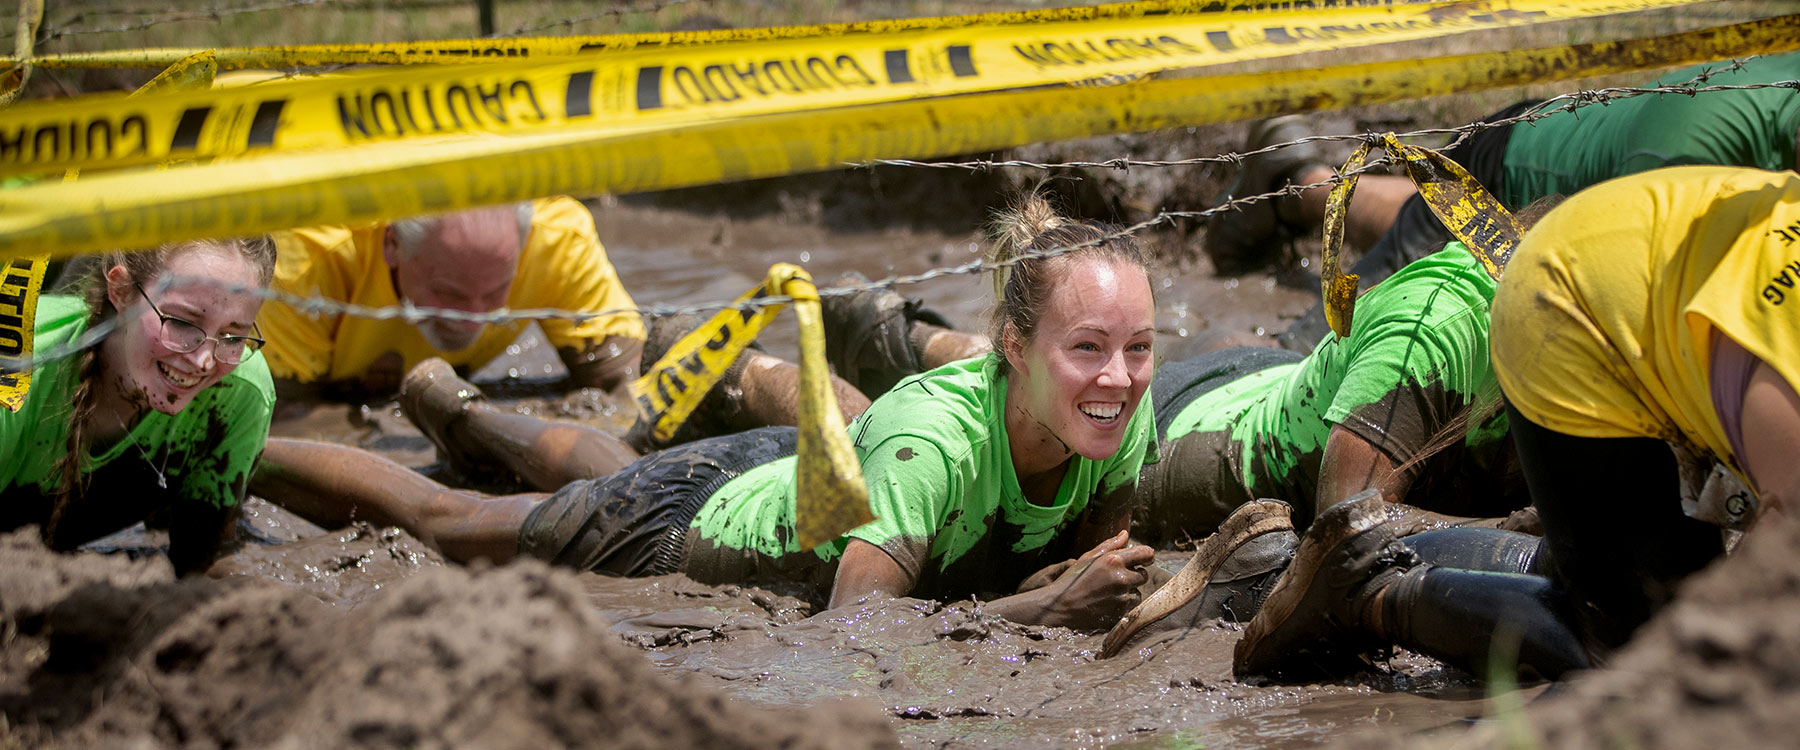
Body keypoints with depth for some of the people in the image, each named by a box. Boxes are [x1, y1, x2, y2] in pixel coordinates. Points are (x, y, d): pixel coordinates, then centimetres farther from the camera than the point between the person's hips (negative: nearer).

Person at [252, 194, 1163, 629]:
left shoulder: (1126, 422, -25)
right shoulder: (933, 434, -43)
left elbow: (1092, 574, -8)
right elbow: (854, 622, -47)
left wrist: (1081, 587, -32)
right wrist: (1036, 608, -53)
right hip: (701, 513, -5)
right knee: (441, 519, 16)